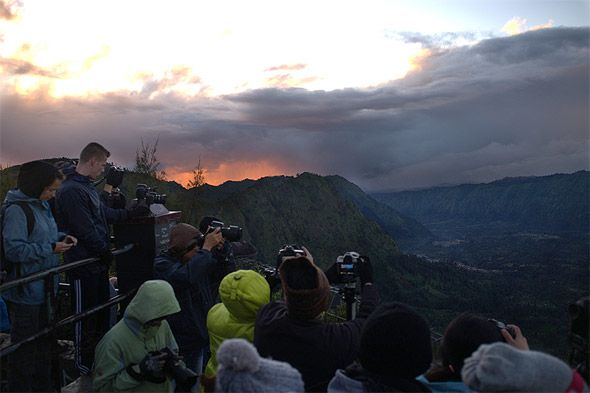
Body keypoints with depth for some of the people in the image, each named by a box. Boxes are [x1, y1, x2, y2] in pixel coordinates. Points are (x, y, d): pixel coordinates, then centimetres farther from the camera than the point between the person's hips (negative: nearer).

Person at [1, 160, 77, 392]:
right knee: (25, 347, 1)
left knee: (44, 341, 20)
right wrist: (51, 248, -23)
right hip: (25, 292, -9)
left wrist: (62, 238, 3)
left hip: (44, 287, 9)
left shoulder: (42, 205, 10)